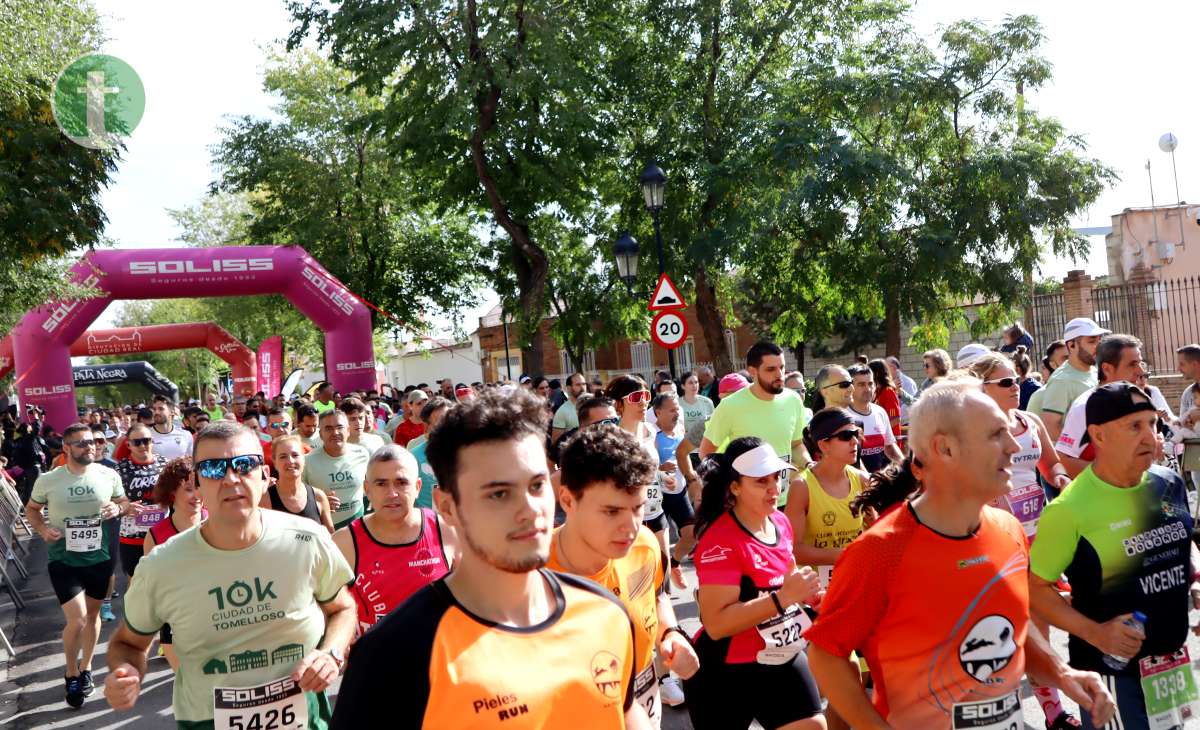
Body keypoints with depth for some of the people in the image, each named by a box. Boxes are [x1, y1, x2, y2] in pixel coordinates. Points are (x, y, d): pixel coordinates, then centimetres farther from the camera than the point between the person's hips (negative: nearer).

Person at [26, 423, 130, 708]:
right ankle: (71, 675, 15)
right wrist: (42, 529, -10)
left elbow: (126, 503, 7)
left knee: (92, 614, 17)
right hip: (63, 559, -2)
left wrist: (117, 508, -16)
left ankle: (85, 668, 39)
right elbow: (31, 509, 9)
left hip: (99, 557, 2)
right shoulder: (48, 480, -7)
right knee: (77, 619, -10)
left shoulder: (108, 475, -5)